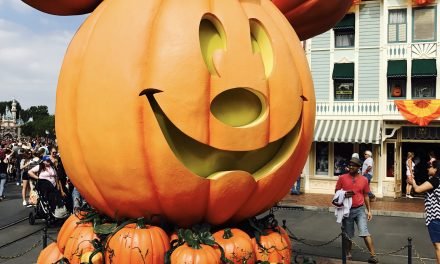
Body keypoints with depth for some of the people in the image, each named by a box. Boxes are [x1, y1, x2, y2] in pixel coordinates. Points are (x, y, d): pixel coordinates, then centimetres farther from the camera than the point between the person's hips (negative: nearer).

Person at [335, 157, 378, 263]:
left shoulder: (364, 179, 1)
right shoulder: (342, 178, -3)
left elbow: (366, 196, 9)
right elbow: (336, 192, 3)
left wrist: (369, 210, 7)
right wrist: (344, 195, -19)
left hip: (360, 209, 0)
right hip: (347, 210, 0)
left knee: (364, 232, -13)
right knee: (348, 234, 11)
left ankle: (373, 255, -9)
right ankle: (348, 253, 30)